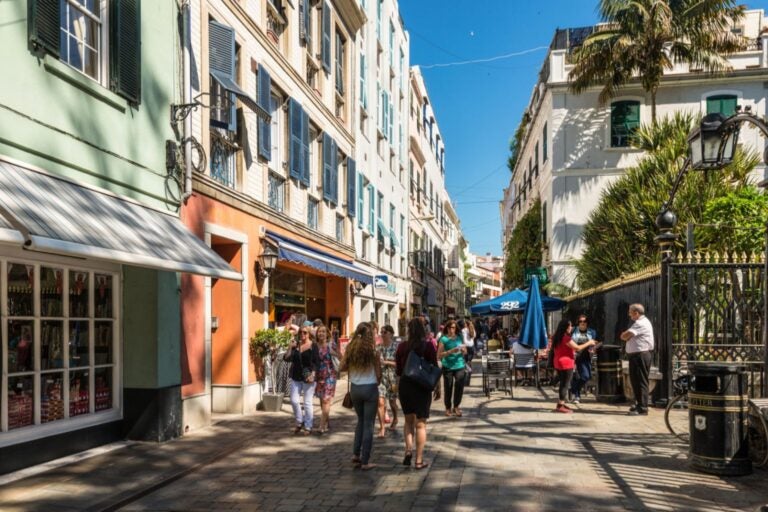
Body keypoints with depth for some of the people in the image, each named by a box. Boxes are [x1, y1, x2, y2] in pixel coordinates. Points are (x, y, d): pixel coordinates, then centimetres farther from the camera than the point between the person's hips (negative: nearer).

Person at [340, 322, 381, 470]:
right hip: (370, 388, -4)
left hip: (355, 388, 4)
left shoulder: (350, 347, -2)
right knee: (368, 424, 5)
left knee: (361, 421, 23)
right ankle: (365, 461, 9)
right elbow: (378, 373, -8)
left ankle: (356, 454, 18)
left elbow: (343, 367, 1)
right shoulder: (372, 349, -11)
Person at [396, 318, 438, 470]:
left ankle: (408, 449, 2)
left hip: (405, 385, 2)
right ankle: (419, 460, 9)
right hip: (422, 387, -2)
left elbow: (398, 370, 3)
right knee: (420, 423, 7)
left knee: (409, 420, 20)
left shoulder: (402, 347, -3)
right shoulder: (428, 346, -9)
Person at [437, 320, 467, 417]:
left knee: (459, 385, -8)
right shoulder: (443, 339, -2)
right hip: (448, 366, -3)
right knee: (448, 388, 2)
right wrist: (450, 351, -19)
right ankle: (448, 408, 21)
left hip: (459, 365, 3)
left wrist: (463, 350, -2)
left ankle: (456, 406, 12)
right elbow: (439, 355, -9)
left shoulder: (459, 338, 9)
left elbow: (465, 352, 20)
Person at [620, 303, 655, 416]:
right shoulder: (641, 322, 20)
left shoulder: (641, 323, -16)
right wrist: (627, 335, -1)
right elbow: (627, 336, 20)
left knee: (641, 381, -7)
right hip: (636, 355, 10)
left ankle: (642, 408, -4)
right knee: (635, 380, 17)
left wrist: (624, 335, 1)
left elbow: (624, 336, -20)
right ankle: (639, 404, 27)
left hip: (641, 355, -10)